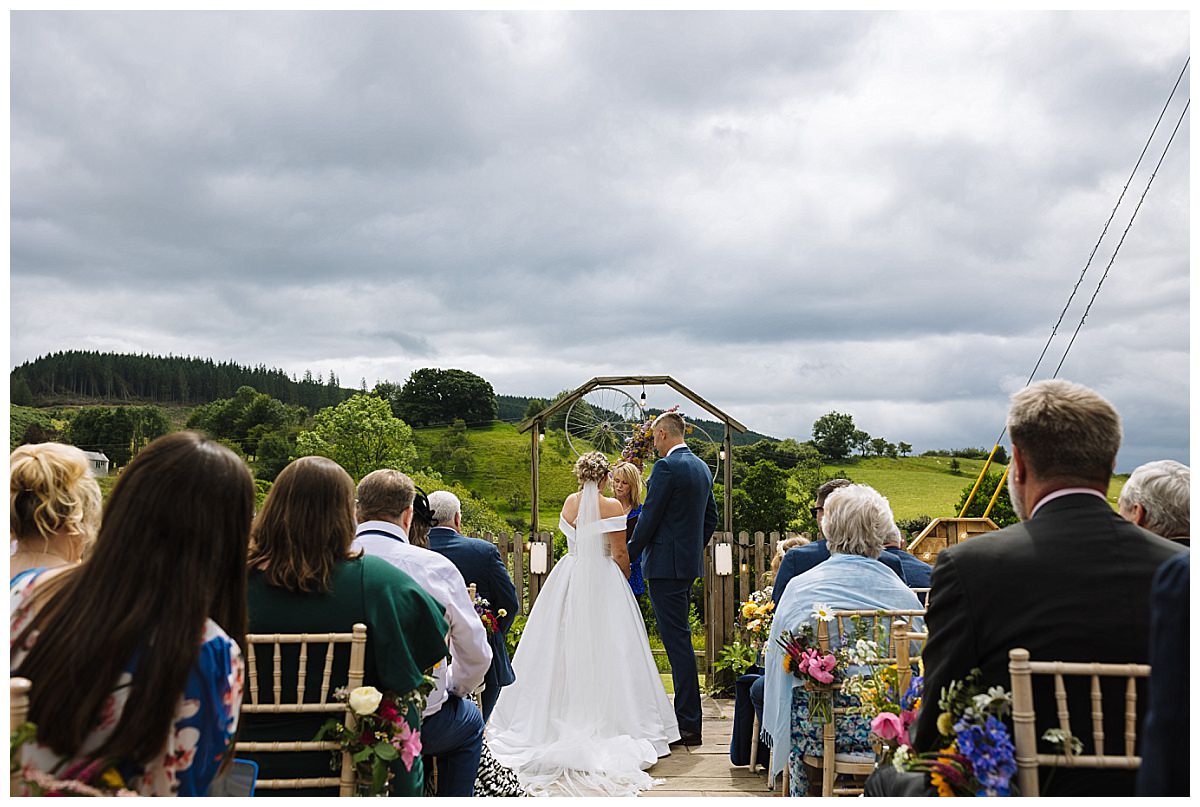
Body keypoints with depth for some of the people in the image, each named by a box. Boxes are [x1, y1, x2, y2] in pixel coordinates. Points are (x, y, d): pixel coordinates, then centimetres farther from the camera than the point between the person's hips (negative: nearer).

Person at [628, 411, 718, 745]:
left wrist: (630, 555, -4)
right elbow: (711, 516, 19)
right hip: (690, 563, 9)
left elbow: (649, 517, -14)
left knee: (677, 641, -7)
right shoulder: (702, 467, 14)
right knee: (679, 638, 16)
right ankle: (686, 715, 23)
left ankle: (689, 725, -4)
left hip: (666, 564, -9)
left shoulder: (666, 467, -14)